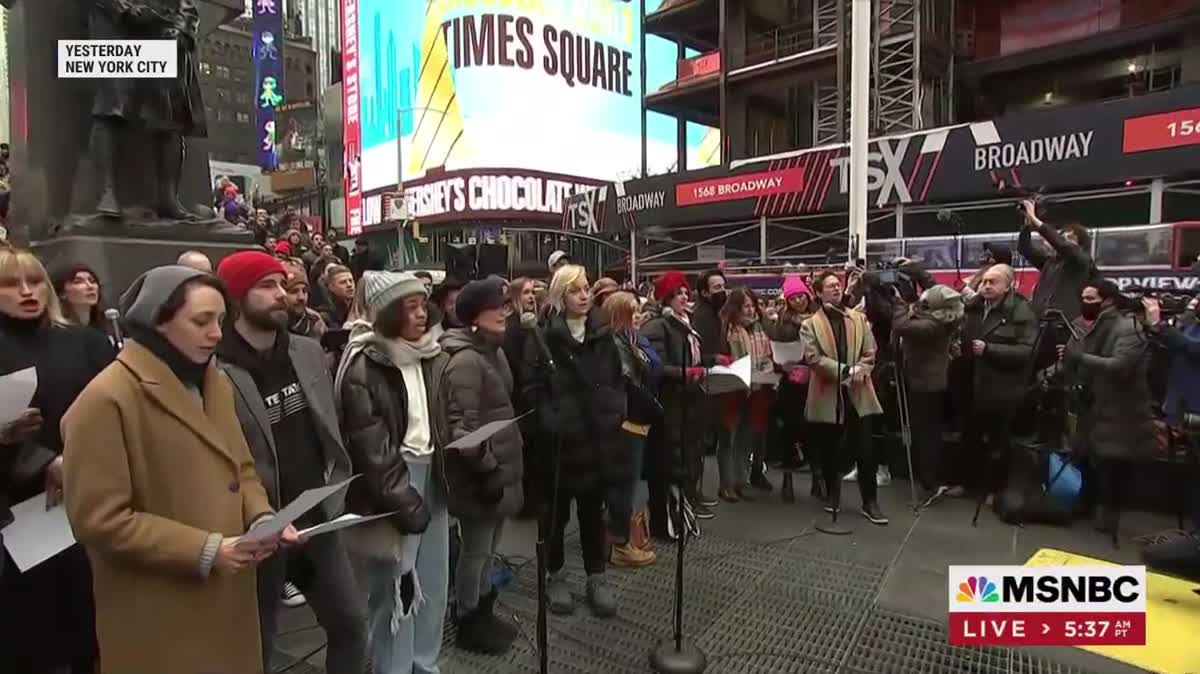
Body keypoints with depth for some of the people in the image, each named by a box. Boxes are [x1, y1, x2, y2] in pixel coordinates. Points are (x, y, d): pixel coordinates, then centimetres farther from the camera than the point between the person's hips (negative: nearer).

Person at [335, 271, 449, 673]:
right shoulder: (364, 368, -14)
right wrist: (404, 504, -15)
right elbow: (371, 450, -16)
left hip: (431, 479, 7)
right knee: (394, 593, 3)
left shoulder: (431, 356, 6)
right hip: (390, 492, -6)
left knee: (432, 587, 15)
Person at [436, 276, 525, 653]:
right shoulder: (465, 359, -20)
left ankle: (484, 613, 37)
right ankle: (468, 623, 25)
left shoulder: (494, 351, 10)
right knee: (476, 549, 6)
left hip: (500, 466, 9)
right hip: (480, 473, -9)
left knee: (489, 546, 20)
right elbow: (464, 425, -23)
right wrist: (486, 468, -20)